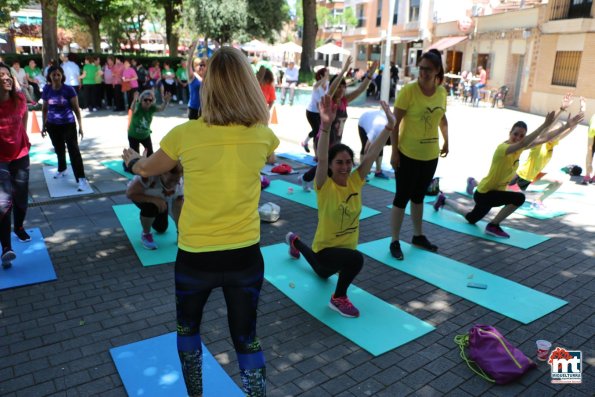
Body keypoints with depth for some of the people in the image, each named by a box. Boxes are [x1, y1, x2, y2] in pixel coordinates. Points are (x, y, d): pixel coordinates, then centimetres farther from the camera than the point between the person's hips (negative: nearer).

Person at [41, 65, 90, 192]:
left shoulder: (69, 89, -11)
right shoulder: (46, 89, -2)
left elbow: (76, 108, -7)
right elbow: (44, 109, 8)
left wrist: (80, 126, -10)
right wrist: (44, 125, 10)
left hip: (68, 124, -3)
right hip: (53, 125, 3)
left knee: (74, 151, -10)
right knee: (59, 149, 18)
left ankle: (81, 179, -13)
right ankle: (62, 170, 41)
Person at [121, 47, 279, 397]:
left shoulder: (185, 134, -13)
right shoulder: (263, 136, -9)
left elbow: (147, 170, 7)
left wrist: (131, 159, 31)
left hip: (195, 257, 0)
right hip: (245, 256, 1)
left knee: (188, 328, 27)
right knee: (246, 337, 19)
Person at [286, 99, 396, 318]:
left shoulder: (355, 181, -11)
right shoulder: (325, 186, -24)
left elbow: (371, 154, -20)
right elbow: (321, 159, -43)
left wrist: (389, 125, -31)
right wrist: (326, 126, -56)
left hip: (346, 246, 6)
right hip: (325, 248, -6)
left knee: (322, 273, 37)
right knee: (356, 259, -38)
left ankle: (296, 242, 62)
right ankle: (338, 298, -9)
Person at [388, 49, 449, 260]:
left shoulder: (441, 92, 2)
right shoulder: (408, 90, -15)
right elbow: (395, 122, -14)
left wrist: (446, 140, 12)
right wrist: (394, 151, -17)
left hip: (430, 155, 6)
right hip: (408, 154, -5)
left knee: (419, 196, 19)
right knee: (402, 197, 1)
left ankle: (418, 236, 34)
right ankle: (395, 242, 13)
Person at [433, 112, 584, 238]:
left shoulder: (520, 147, -3)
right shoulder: (503, 148, -28)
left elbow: (545, 139, -2)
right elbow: (524, 143, -45)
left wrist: (567, 126, -10)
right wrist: (545, 125, -49)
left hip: (495, 191, 9)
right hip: (484, 193, -9)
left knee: (471, 218, 21)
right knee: (519, 198, -27)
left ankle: (444, 200, 37)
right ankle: (493, 226, -8)